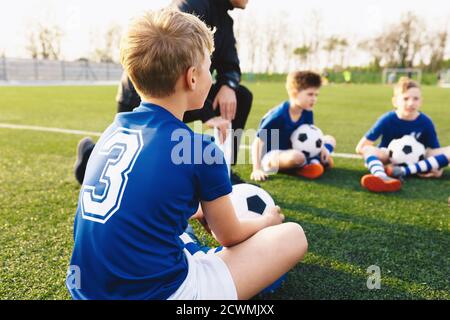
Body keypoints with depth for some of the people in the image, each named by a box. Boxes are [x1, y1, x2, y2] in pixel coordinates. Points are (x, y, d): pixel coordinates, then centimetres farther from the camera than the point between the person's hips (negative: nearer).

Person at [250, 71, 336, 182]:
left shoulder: (307, 113, -5)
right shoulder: (279, 115, -25)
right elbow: (258, 142, -24)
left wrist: (322, 148, -11)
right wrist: (256, 169, -30)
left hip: (288, 151, 8)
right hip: (270, 156, -8)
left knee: (330, 140, 9)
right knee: (296, 156, -41)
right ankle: (306, 164, -8)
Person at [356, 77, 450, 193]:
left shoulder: (426, 122, -10)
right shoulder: (387, 120, -16)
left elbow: (435, 149, -6)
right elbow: (360, 147, -18)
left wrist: (438, 166, -27)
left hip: (416, 160, 2)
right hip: (390, 157, -2)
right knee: (367, 149, -32)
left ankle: (403, 171, -38)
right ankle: (382, 178, -66)